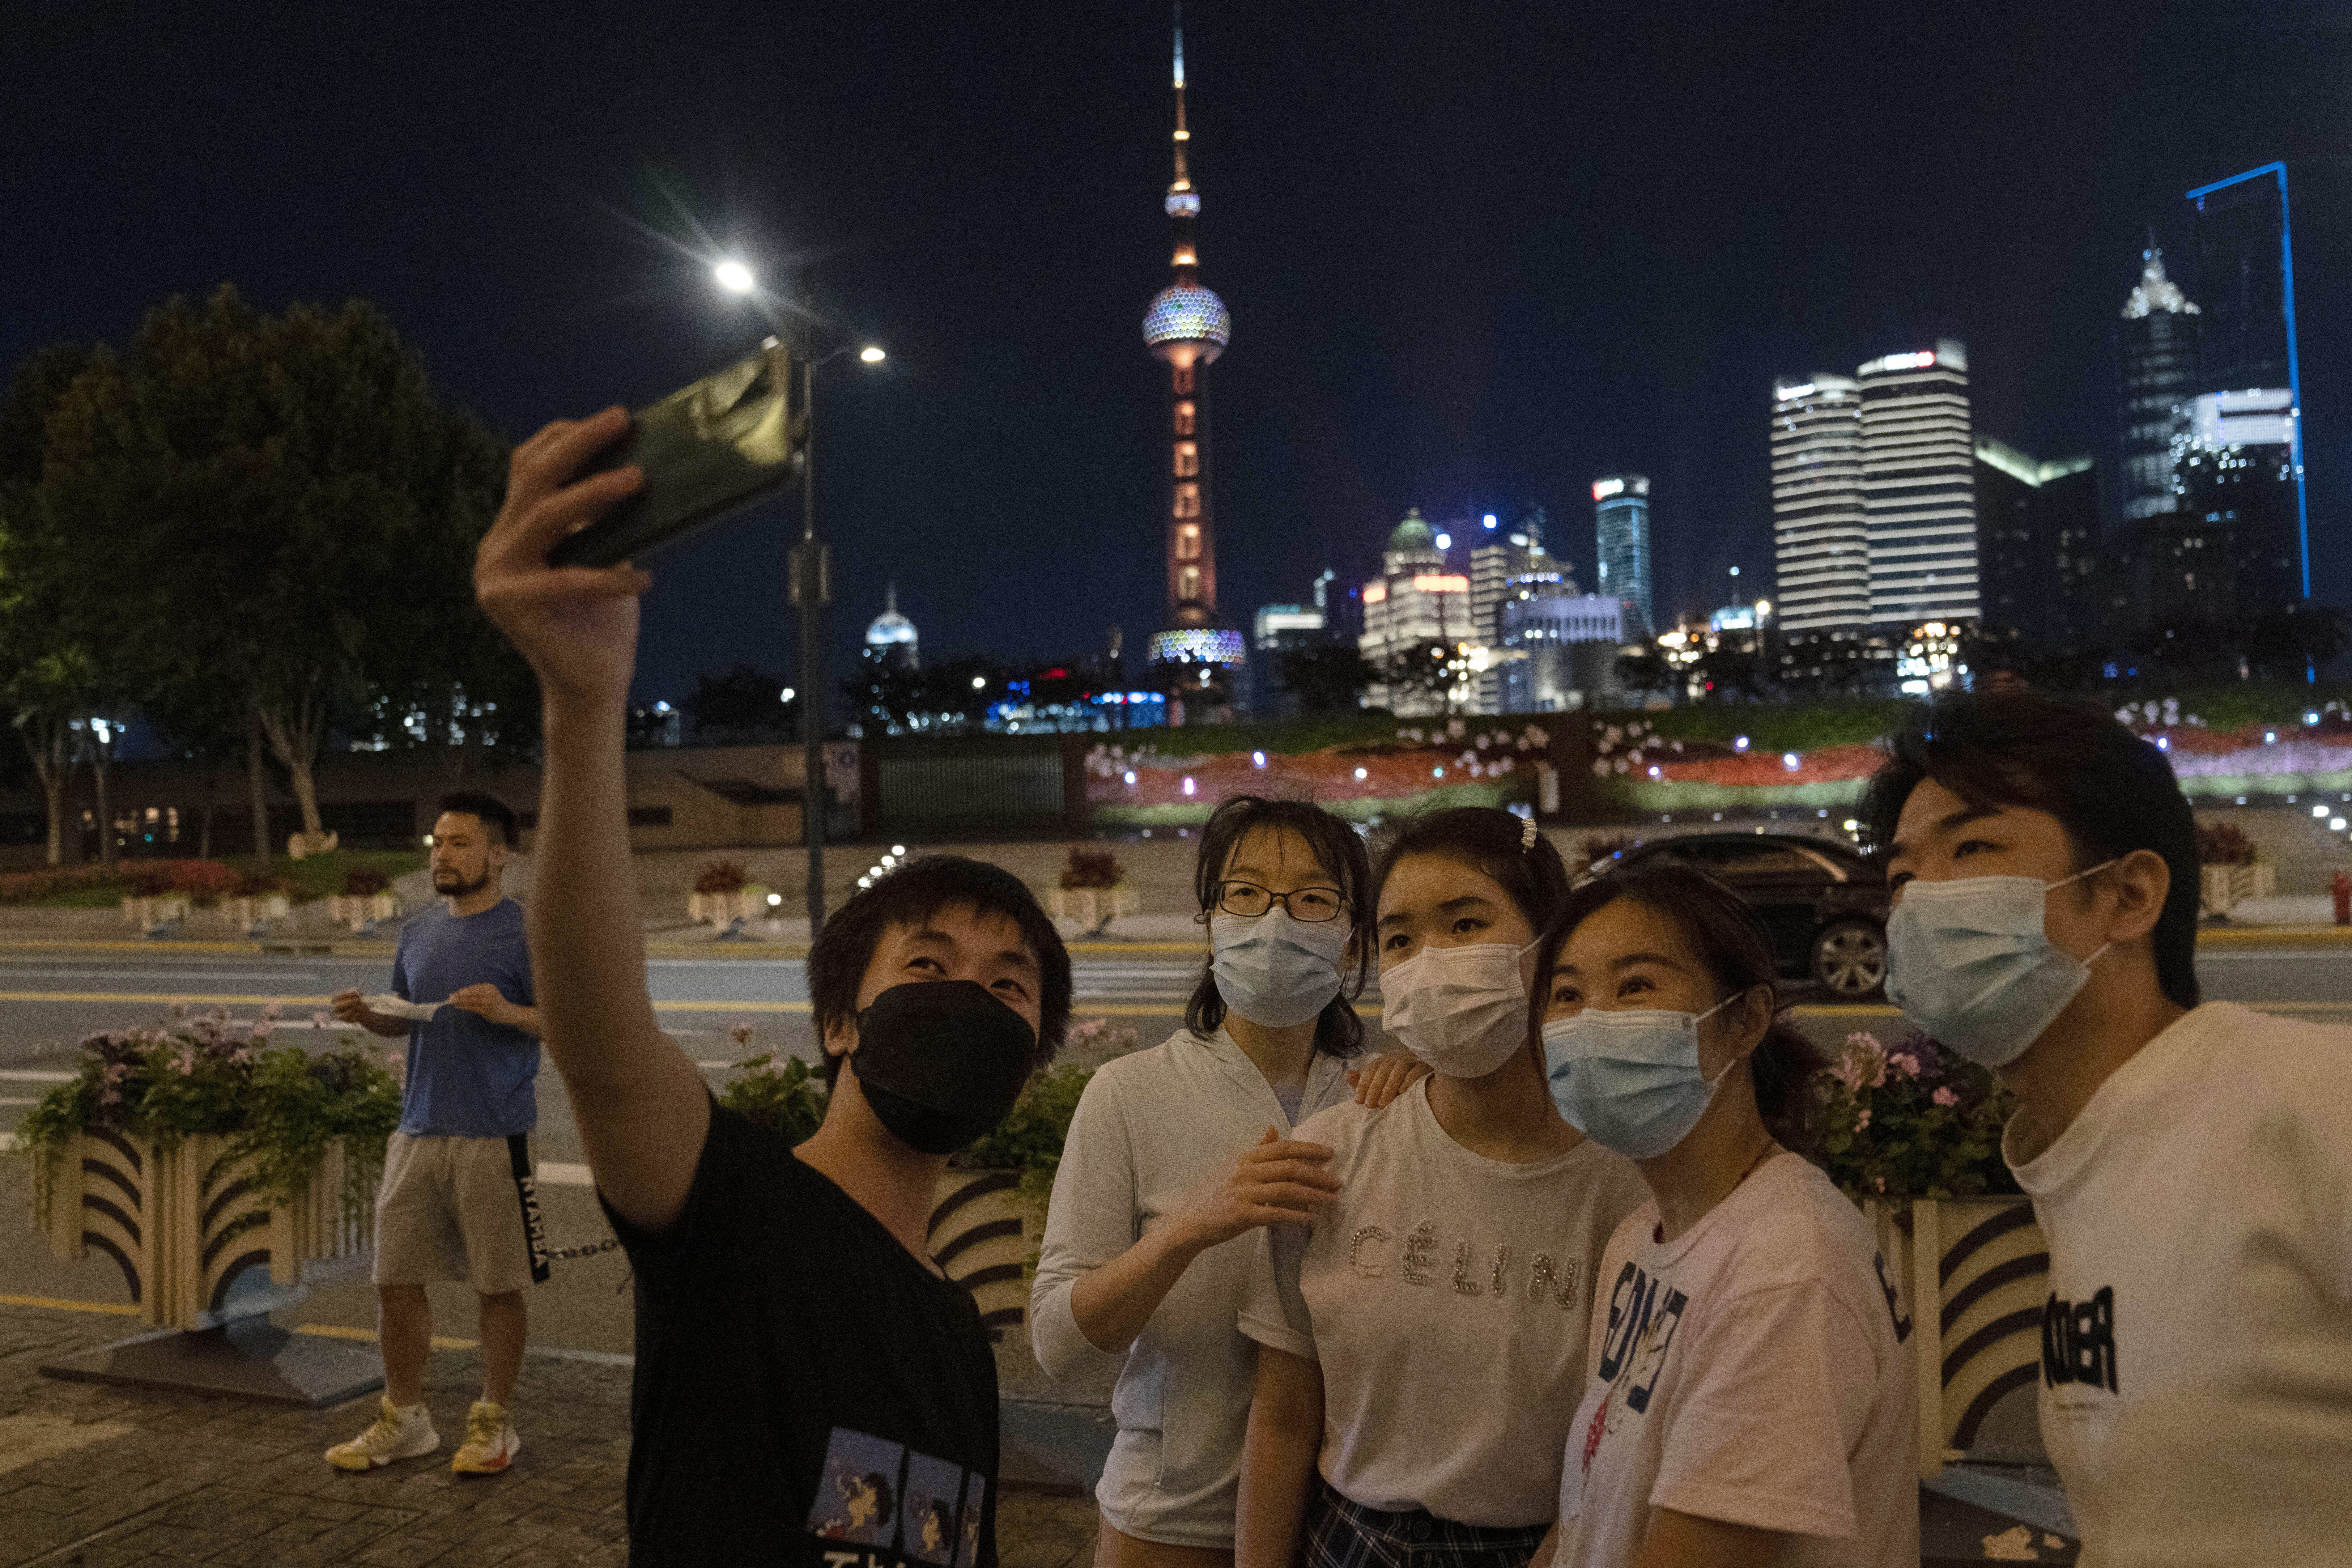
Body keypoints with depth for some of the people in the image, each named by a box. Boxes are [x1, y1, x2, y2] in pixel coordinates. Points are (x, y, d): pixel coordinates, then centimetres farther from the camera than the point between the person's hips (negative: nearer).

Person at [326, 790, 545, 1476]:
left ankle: (495, 1423, 21)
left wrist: (507, 1012, -26)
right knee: (394, 1279, 12)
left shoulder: (526, 932, -8)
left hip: (492, 1136, -6)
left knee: (498, 1285, 5)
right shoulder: (419, 932, 12)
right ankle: (404, 1418, 29)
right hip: (419, 1130, 6)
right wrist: (366, 1015, 2)